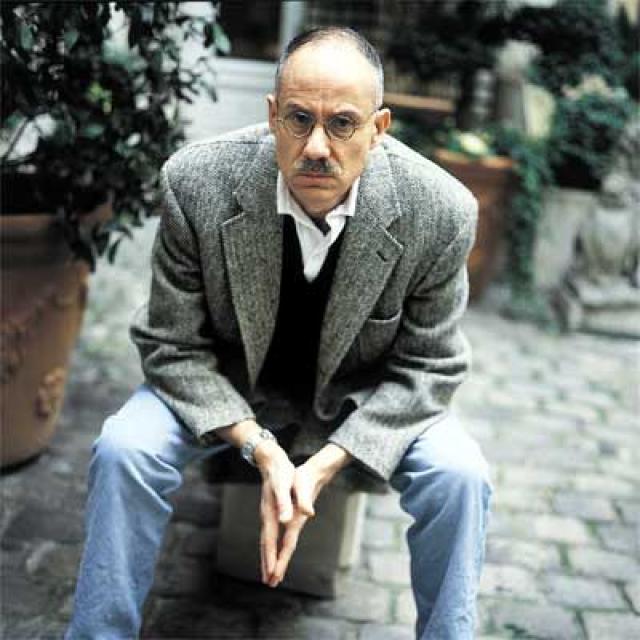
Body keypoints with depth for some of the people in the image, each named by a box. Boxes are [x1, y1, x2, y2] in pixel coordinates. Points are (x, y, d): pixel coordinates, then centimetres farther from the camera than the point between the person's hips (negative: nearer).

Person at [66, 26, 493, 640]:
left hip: (363, 393, 1)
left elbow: (427, 365, -13)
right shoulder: (196, 182, -25)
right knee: (124, 448, -24)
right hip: (226, 382, 0)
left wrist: (326, 463, -25)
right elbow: (173, 345, -14)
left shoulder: (441, 211, -24)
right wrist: (259, 447, -27)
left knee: (459, 474, -23)